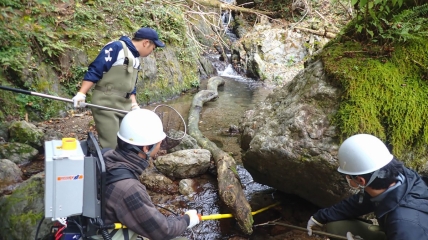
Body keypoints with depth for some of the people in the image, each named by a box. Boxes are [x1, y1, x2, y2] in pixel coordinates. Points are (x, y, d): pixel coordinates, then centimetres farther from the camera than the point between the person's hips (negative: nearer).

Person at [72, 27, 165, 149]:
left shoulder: (136, 59, 17)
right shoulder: (116, 47, -11)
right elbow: (94, 70, -15)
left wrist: (134, 104, 8)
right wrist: (81, 94, -21)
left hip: (124, 106, 9)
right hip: (106, 103, -9)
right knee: (111, 147, -8)